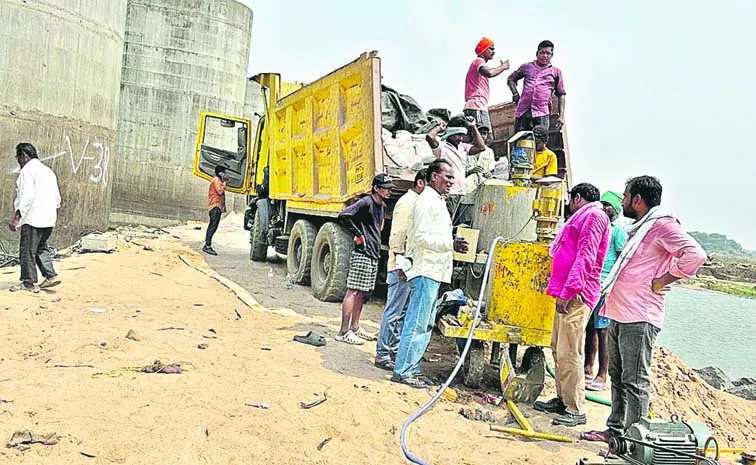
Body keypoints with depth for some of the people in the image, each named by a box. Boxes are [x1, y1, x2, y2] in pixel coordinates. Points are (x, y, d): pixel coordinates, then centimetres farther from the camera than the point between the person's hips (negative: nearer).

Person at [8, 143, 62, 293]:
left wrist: (16, 217, -18)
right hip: (49, 218, 8)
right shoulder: (48, 170, 17)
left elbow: (26, 196, -19)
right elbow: (57, 197, 17)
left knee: (27, 251, 0)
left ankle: (29, 283, 5)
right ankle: (51, 275, 10)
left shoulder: (27, 170, -8)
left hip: (33, 218, -8)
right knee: (41, 248, 19)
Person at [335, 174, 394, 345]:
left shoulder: (382, 205, 16)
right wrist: (357, 234, -17)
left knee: (363, 293, 13)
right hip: (362, 254, -9)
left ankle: (355, 328, 22)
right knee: (353, 292, -6)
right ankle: (343, 332, -3)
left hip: (374, 255, 9)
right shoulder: (366, 202, -12)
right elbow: (344, 215, -24)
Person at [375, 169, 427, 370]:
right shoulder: (407, 202, -11)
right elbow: (398, 235, -17)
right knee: (393, 312, -5)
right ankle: (382, 355, 1)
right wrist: (400, 262, -22)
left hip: (412, 267, 10)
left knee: (403, 312, 13)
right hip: (402, 266, -10)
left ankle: (394, 351, 21)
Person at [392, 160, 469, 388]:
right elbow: (420, 237, -20)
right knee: (417, 324, -7)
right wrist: (450, 244, -22)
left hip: (434, 272, 10)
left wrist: (453, 244, 14)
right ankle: (402, 371, 0)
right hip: (425, 271, -10)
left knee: (425, 325, 13)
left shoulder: (436, 201, 20)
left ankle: (412, 369, 20)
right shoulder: (426, 201, -11)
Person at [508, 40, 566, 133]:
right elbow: (511, 79, 29)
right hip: (523, 111, 1)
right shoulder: (526, 67, 20)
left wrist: (561, 116, 6)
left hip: (541, 112, -1)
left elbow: (561, 95, 16)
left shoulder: (556, 72, 17)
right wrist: (515, 94, 10)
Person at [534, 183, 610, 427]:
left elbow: (586, 257, -17)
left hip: (576, 296, -11)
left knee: (569, 353, -11)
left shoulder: (593, 215, -7)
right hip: (568, 294, 11)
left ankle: (576, 410, -5)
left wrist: (569, 291, -22)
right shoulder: (584, 217, 26)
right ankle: (563, 399, 23)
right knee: (558, 349, 14)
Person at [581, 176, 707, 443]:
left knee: (635, 382, -4)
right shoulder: (640, 228, 20)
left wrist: (661, 282, -17)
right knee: (618, 377, 16)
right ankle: (616, 430, 27)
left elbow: (695, 254, -25)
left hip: (639, 319, -10)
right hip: (619, 315, 10)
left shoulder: (663, 225, -11)